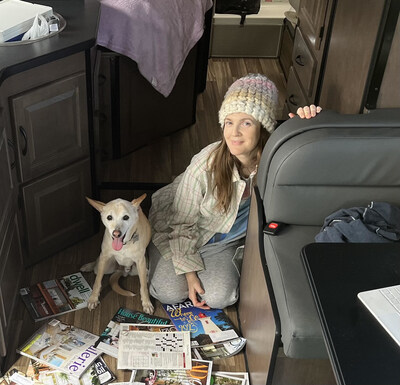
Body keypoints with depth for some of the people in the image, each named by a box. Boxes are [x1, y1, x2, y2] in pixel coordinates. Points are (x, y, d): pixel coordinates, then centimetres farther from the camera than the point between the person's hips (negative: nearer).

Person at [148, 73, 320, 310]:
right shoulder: (205, 165, -33)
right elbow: (182, 223, -19)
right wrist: (189, 272, -16)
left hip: (226, 239, 2)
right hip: (184, 233, -2)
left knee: (219, 298, -13)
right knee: (169, 293, -12)